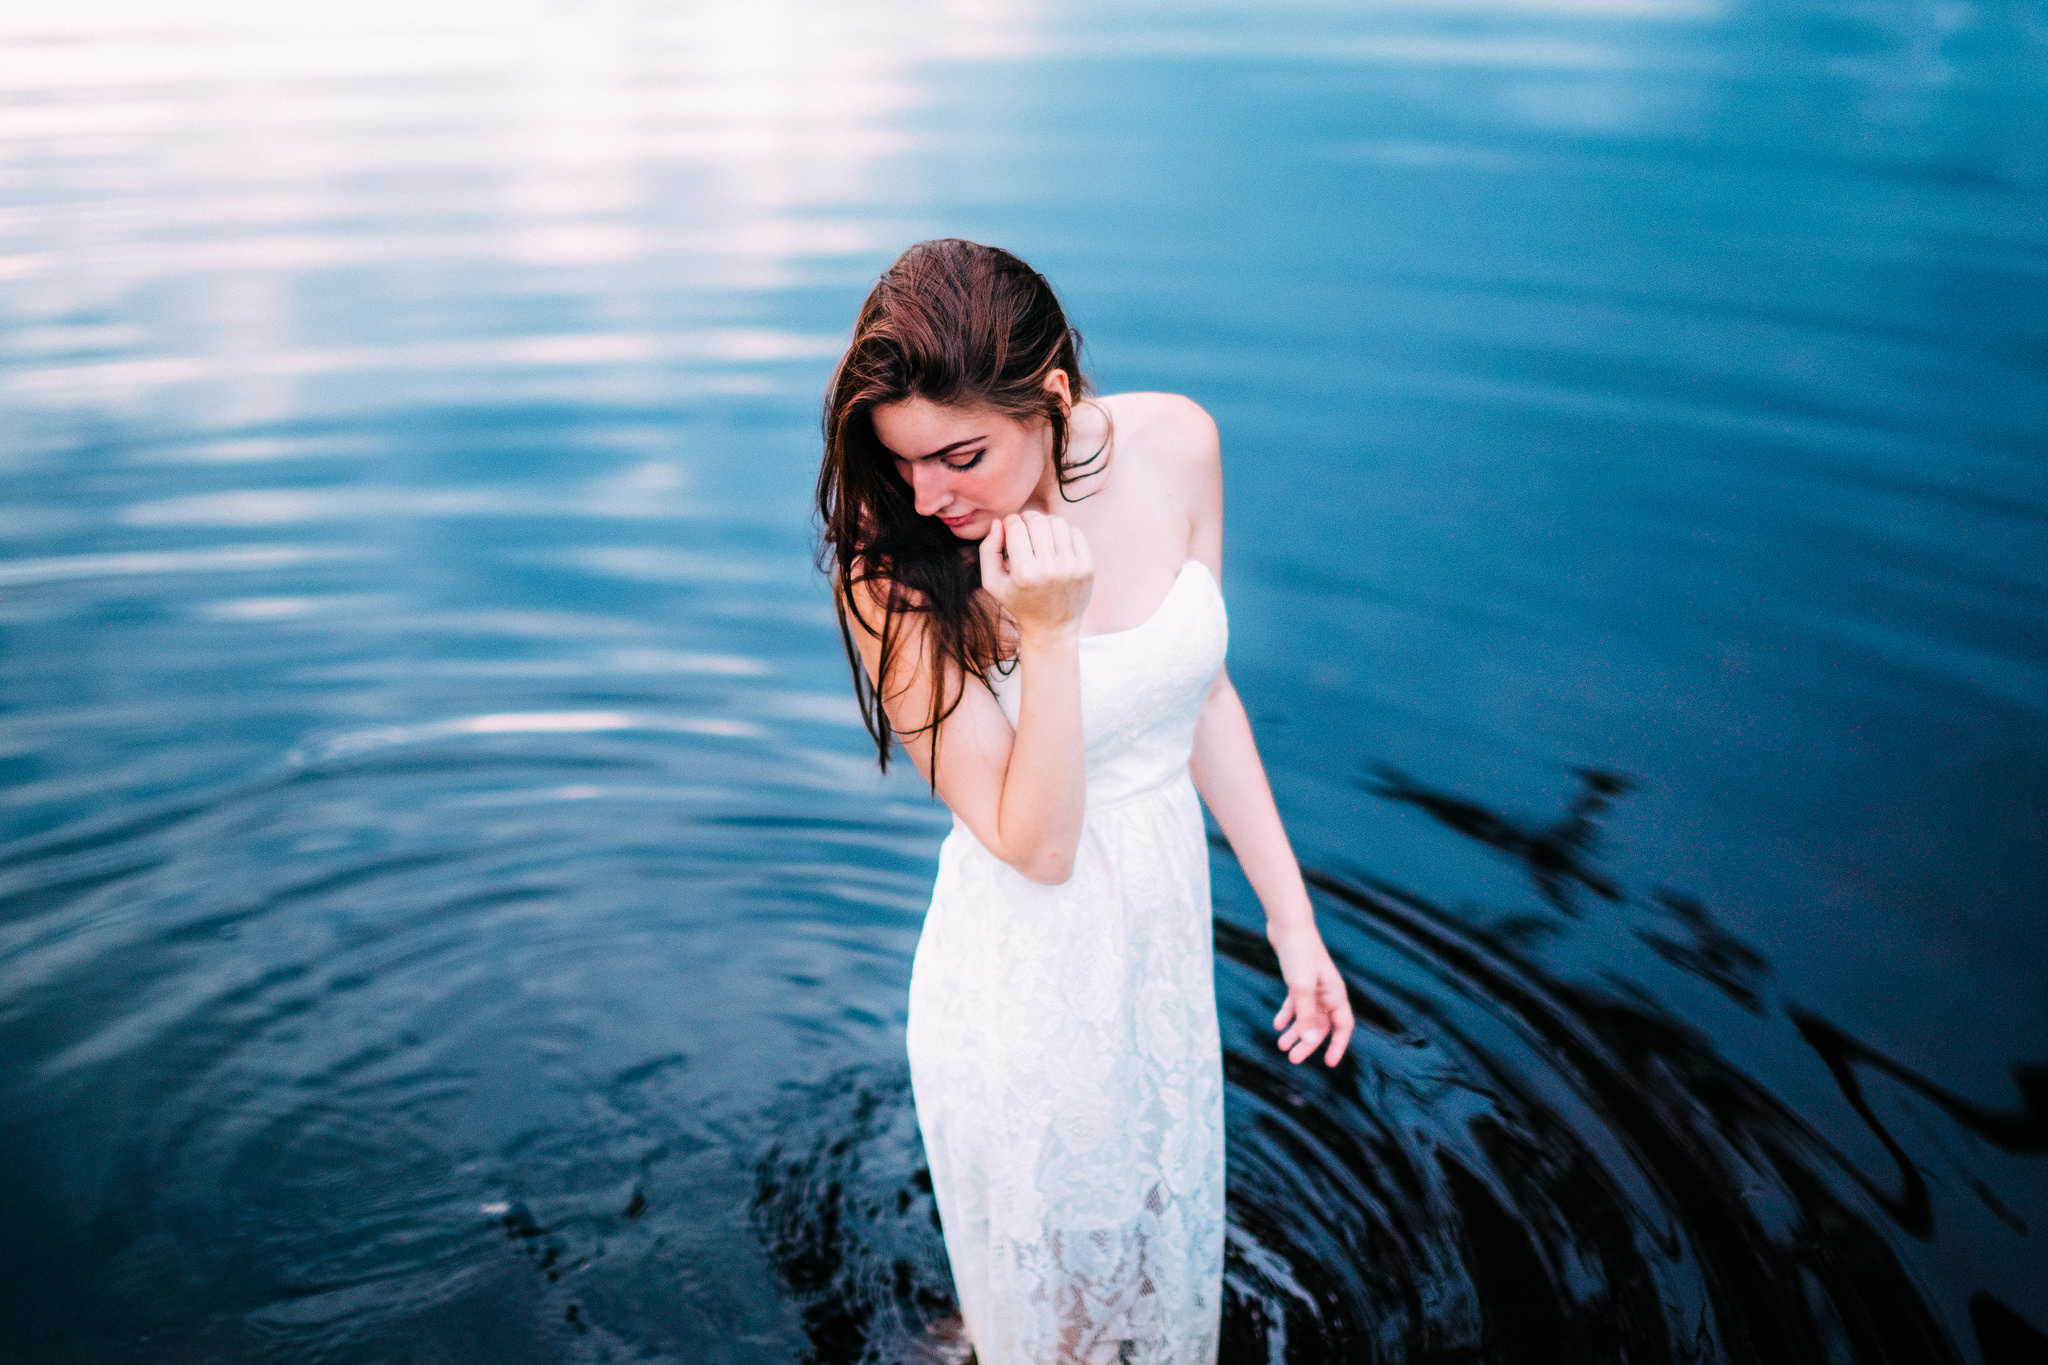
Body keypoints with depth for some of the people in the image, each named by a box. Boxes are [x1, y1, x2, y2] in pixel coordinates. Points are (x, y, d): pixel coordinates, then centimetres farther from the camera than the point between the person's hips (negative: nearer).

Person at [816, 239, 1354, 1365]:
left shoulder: (1175, 445, -13)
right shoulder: (892, 576, -25)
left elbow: (1202, 693, 1)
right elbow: (1034, 846, -23)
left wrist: (1291, 917, 4)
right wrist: (1048, 636, -36)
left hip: (1170, 934, 5)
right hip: (1028, 986, -4)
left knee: (1167, 1263, 28)